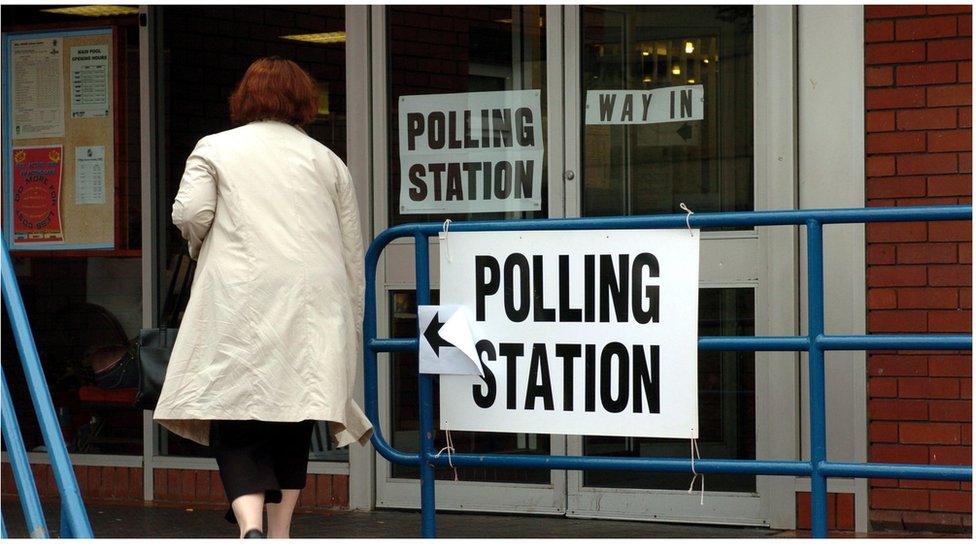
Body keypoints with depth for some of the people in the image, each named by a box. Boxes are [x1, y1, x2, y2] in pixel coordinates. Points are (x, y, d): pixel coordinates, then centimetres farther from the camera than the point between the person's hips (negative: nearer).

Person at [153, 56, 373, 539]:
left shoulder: (215, 148, 10)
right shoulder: (327, 160, 18)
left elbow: (189, 214, -5)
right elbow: (352, 251, 17)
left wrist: (202, 248, 17)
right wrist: (352, 327, 23)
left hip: (240, 299, -3)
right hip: (313, 303, 3)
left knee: (236, 427, -5)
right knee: (293, 422, 13)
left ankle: (251, 526, -26)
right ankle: (280, 535, 13)